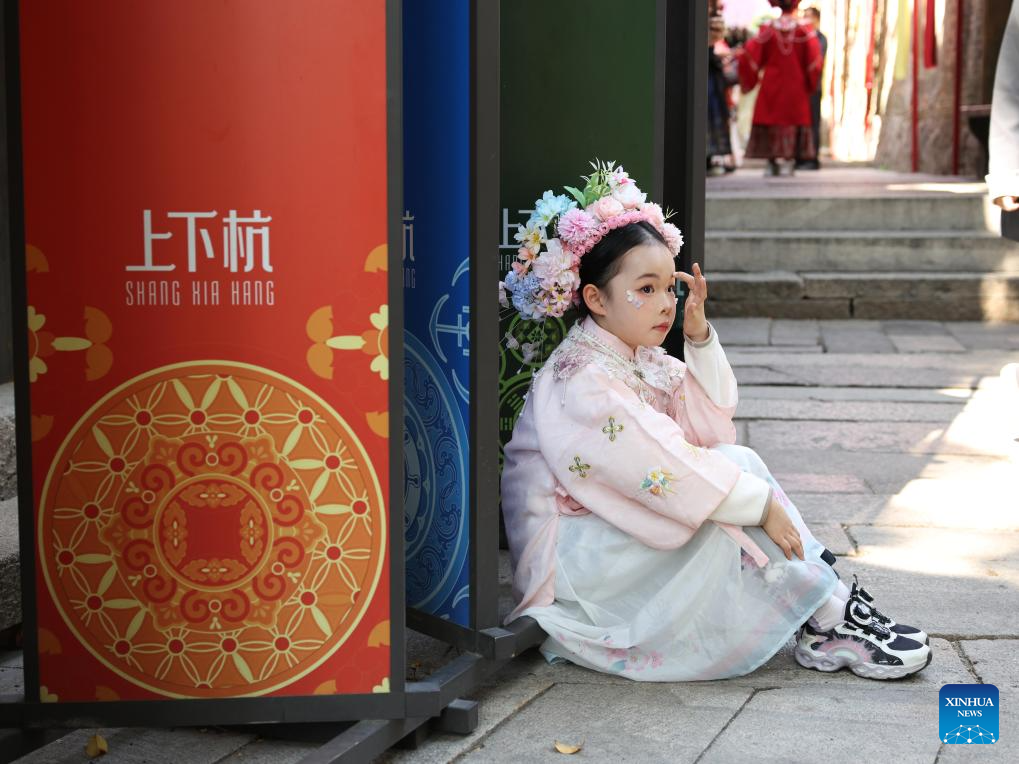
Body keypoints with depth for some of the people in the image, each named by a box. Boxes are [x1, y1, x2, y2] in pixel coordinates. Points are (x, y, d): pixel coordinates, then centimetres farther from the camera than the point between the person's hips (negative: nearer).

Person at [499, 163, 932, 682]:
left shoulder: (639, 360, 9)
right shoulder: (583, 382, -22)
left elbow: (713, 417, 10)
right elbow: (670, 472, -27)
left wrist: (699, 334, -1)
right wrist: (761, 503, -23)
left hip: (615, 532, 10)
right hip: (570, 557, -10)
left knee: (736, 467, -2)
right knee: (735, 465, -17)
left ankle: (825, 623, -9)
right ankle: (829, 620, -14)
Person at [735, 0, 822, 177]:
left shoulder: (767, 29, -3)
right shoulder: (805, 30, -5)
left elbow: (752, 56, -5)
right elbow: (814, 61, -9)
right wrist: (811, 84, 4)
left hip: (771, 86, 1)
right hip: (796, 87, -1)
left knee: (770, 122, 8)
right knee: (793, 121, 4)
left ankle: (771, 163, 7)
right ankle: (788, 162, -3)